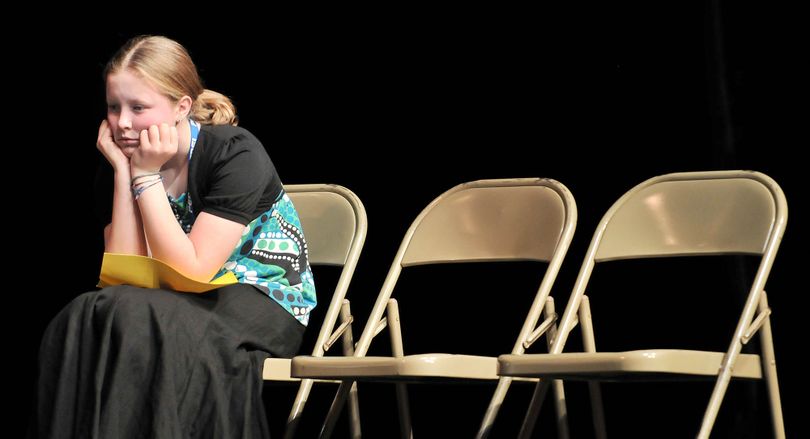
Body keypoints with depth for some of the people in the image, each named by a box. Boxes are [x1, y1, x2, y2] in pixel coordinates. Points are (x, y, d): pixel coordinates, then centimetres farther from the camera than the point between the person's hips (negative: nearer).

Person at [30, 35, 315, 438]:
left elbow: (189, 273, -20)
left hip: (263, 302, -5)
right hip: (192, 302, 5)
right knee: (89, 320, -26)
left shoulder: (236, 155, -16)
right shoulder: (121, 164, 0)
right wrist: (124, 173, -16)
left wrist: (146, 177, -22)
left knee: (139, 319, -32)